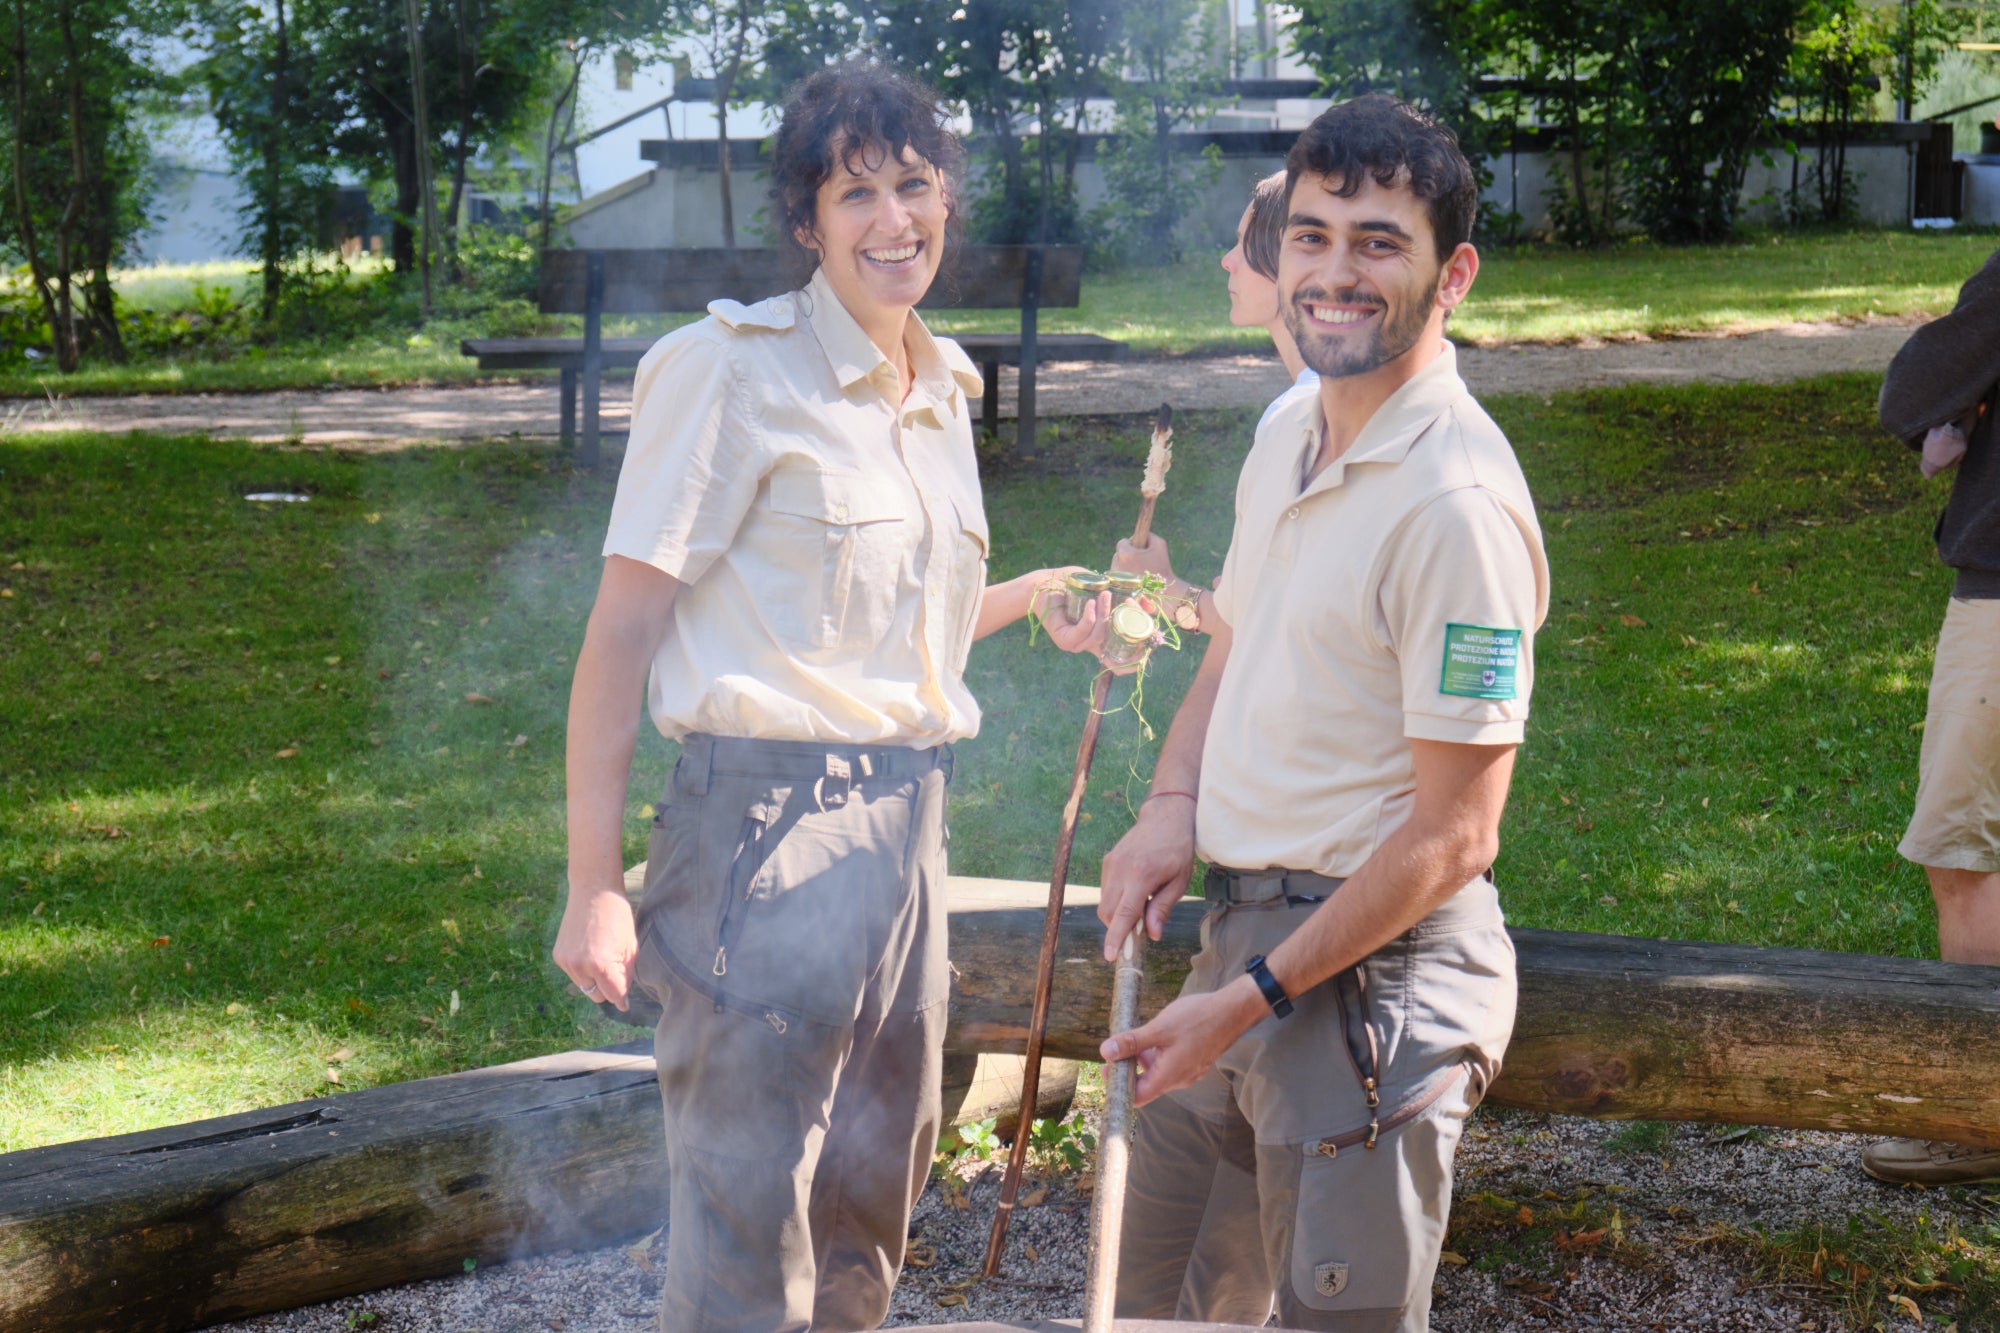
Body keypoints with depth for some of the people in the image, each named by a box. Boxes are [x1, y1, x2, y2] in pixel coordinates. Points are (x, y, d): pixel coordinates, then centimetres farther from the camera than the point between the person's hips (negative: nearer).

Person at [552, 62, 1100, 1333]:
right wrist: (595, 886, -16)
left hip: (909, 819, 8)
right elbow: (625, 628, -13)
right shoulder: (731, 369, -10)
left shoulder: (940, 392, 13)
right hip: (769, 818, -7)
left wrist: (1027, 596, 16)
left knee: (873, 1208, 17)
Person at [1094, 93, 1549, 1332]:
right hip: (1247, 928, 9)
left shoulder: (1458, 500, -21)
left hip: (1375, 968, -9)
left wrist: (1250, 1000, -18)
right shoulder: (1289, 438, 7)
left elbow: (1453, 836, -21)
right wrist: (1172, 810, 2)